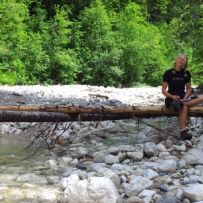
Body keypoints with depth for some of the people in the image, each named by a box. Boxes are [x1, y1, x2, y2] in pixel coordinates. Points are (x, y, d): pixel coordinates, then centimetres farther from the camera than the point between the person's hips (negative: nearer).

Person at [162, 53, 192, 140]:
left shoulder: (187, 73, 7)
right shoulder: (168, 73, -1)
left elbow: (188, 89, 11)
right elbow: (163, 90, -1)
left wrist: (185, 98, -8)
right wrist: (172, 97, -19)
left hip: (182, 97, 2)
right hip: (171, 98, -2)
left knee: (184, 107, -34)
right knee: (183, 107, -34)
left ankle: (183, 132, -43)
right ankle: (183, 131, -42)